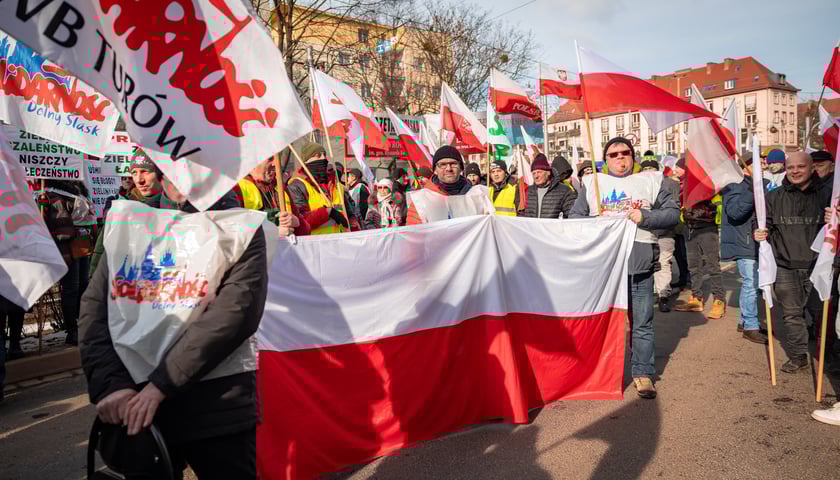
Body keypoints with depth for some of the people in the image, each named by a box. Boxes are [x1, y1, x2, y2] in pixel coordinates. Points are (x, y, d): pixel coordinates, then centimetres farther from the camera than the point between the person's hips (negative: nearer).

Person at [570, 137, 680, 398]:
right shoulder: (591, 184, 13)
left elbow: (673, 213, 7)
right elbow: (575, 218, 9)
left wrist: (645, 217, -9)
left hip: (639, 264, 0)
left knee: (641, 323, 3)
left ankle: (643, 374, 15)